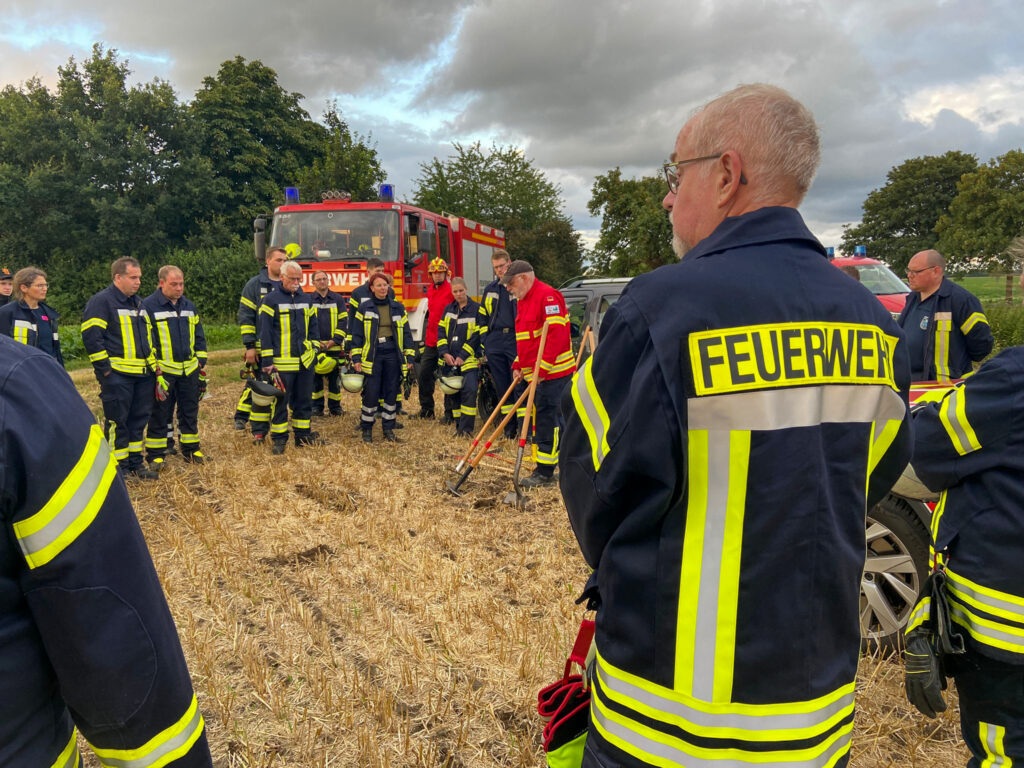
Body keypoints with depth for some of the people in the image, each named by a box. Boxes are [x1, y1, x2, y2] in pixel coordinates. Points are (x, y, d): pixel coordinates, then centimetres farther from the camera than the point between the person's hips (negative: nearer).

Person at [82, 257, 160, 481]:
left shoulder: (138, 304, 18)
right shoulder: (101, 302, -8)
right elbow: (91, 337, -14)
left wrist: (153, 364, 18)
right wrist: (105, 368, -16)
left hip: (143, 374, 8)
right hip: (117, 375, -8)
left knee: (139, 420, 12)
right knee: (117, 422, -1)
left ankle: (135, 463, 22)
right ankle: (119, 467, 8)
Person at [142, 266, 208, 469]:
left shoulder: (189, 306, 12)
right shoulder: (148, 306, -6)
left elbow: (199, 336, 19)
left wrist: (201, 361, 12)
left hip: (189, 370, 5)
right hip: (163, 371, -5)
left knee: (190, 411, 12)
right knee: (160, 414, 3)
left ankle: (191, 450, 24)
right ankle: (155, 455, 12)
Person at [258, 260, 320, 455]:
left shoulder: (306, 299, 13)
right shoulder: (271, 300, -4)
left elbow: (313, 325, 21)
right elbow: (265, 332, -6)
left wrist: (315, 348, 12)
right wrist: (267, 361, -9)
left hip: (305, 361, 5)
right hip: (282, 363, -5)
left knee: (304, 400, 11)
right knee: (280, 402, 0)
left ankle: (303, 436, 22)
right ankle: (279, 440, 9)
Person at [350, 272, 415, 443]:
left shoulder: (397, 307, 10)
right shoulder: (364, 308, 3)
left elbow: (406, 333, 12)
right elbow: (356, 334, 3)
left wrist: (409, 357, 5)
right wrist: (356, 358, -4)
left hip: (393, 354, 2)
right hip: (372, 355, -2)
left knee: (392, 392, 5)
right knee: (371, 393, -4)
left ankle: (388, 429, 17)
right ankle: (367, 429, 11)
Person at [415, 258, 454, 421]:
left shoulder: (452, 290, -9)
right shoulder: (430, 291, 15)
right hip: (431, 342, 8)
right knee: (424, 374, 9)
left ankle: (450, 413, 4)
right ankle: (426, 409, 22)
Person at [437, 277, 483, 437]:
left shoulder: (476, 309, -3)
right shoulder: (448, 309, 13)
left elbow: (477, 336, -7)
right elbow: (441, 331, 10)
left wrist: (463, 356, -12)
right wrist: (445, 353, -4)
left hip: (469, 359, -5)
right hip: (450, 360, 5)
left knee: (469, 391, -15)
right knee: (453, 393, 7)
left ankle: (466, 428, -12)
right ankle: (459, 426, 18)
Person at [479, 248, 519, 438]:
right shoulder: (490, 289, 16)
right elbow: (483, 317, 21)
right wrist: (484, 344, 12)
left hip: (515, 340, -5)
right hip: (494, 343, 5)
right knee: (502, 386, 6)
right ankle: (509, 427, 14)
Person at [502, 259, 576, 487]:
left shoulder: (547, 296, -13)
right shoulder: (523, 301, 19)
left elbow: (556, 334, -21)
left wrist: (543, 368, -22)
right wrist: (518, 366, 14)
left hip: (553, 373, -10)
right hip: (535, 374, 10)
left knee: (548, 419, -7)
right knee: (540, 419, 13)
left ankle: (544, 471, -1)